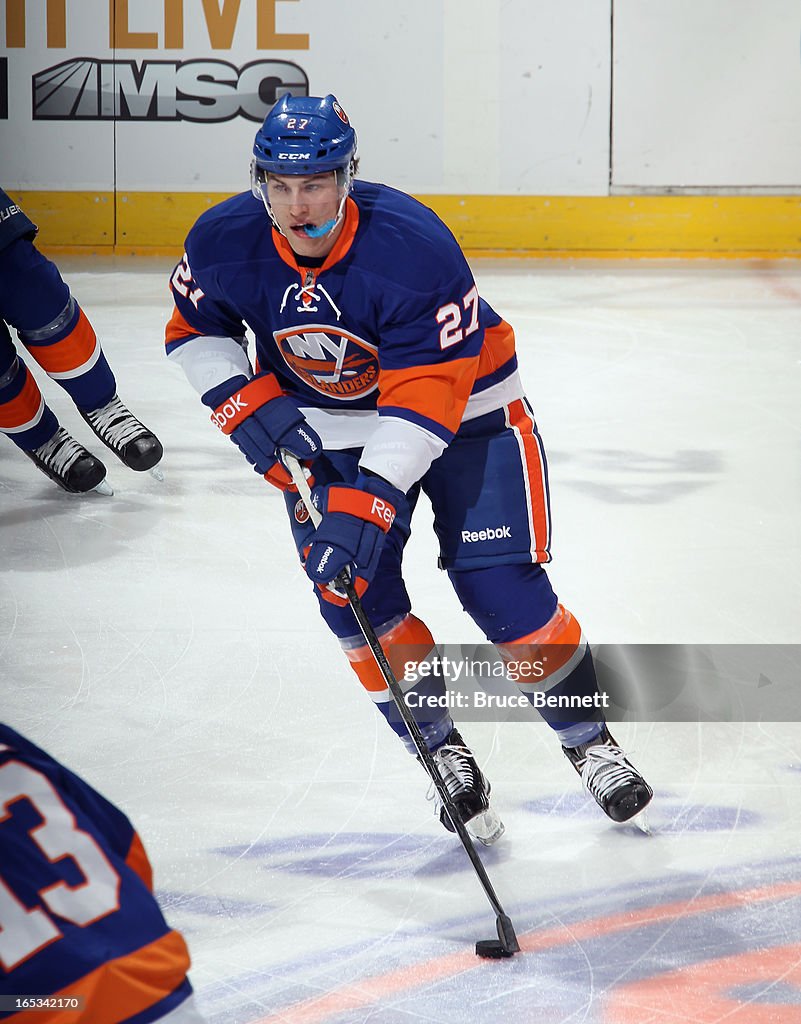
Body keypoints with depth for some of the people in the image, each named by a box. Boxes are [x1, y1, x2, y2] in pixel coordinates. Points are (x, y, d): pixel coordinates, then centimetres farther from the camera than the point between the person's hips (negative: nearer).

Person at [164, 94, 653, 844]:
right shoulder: (225, 244, -18)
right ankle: (442, 752, 8)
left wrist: (369, 500, -39)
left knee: (502, 591, -10)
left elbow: (425, 397, -33)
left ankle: (590, 741, 12)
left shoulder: (412, 246, -33)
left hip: (459, 408, -4)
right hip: (323, 424, 4)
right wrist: (246, 403, -15)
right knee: (353, 594, -10)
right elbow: (194, 331, 2)